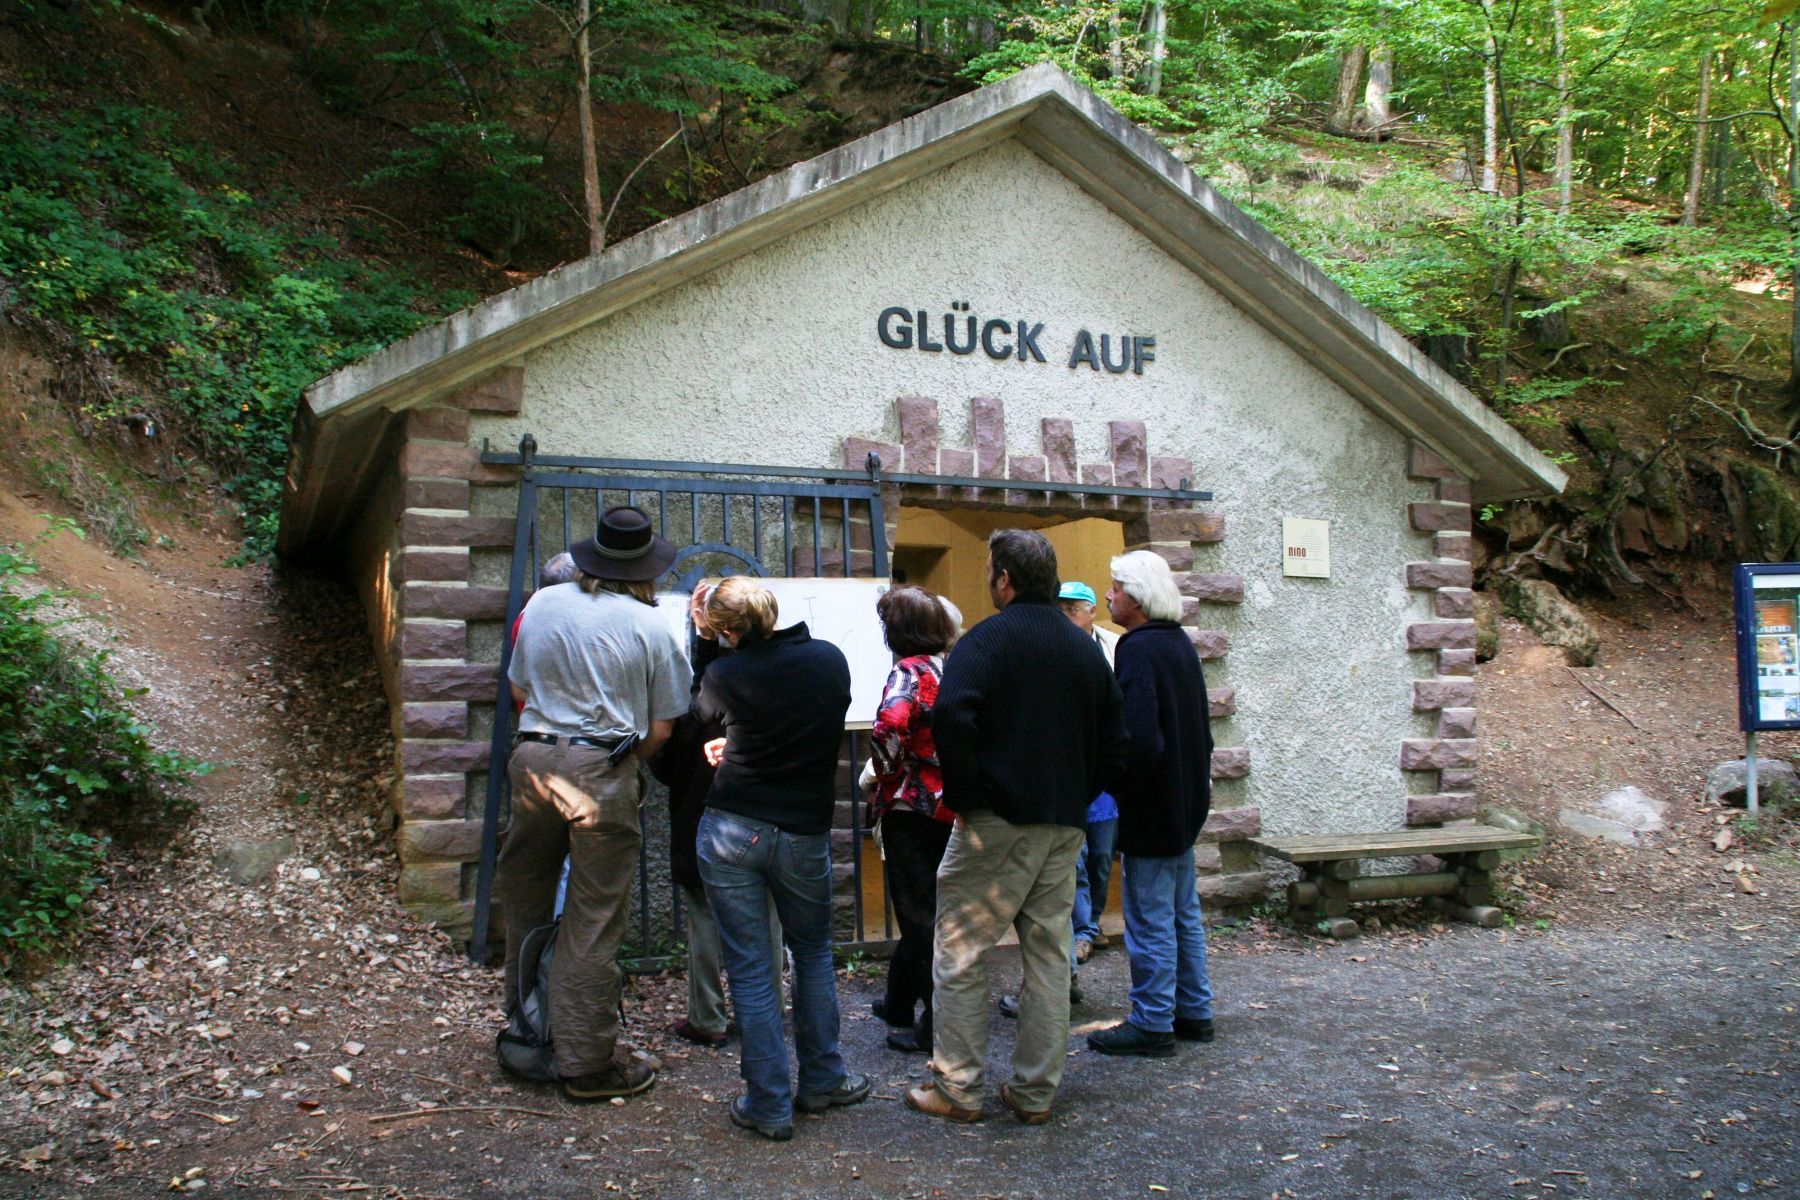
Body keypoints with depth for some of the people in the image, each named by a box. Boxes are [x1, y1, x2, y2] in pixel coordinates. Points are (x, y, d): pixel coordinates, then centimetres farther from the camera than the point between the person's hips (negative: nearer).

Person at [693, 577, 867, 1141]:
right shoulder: (831, 660, -2)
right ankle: (821, 1080, 28)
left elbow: (700, 715, 11)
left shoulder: (725, 675, -11)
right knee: (814, 953, 21)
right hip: (804, 834, 2)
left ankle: (769, 1104, 11)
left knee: (749, 968, 6)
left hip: (730, 831, -2)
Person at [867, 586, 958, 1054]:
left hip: (912, 809, -8)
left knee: (919, 916, 2)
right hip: (954, 807, 8)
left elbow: (888, 728, -33)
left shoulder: (910, 672, -15)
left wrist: (886, 770, -15)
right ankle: (899, 1003, 36)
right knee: (923, 910, 20)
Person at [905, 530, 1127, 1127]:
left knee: (959, 953, 4)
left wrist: (962, 796, -15)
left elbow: (951, 716, -25)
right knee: (1049, 955, 12)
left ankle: (956, 1088, 10)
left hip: (996, 823, -6)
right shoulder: (1084, 647, 12)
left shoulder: (986, 640, -9)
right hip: (1064, 827, 7)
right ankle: (1035, 1091, 19)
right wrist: (1077, 797, 14)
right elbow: (1114, 739, 14)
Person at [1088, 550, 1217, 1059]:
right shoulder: (1180, 643, 10)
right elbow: (1199, 728, 17)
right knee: (1184, 913, 18)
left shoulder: (1139, 650, -20)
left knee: (1150, 920, 0)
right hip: (1185, 802, 10)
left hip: (1152, 807, -10)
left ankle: (1152, 1024, 10)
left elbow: (1139, 740, -28)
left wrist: (1119, 788, -14)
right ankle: (1193, 1012, 28)